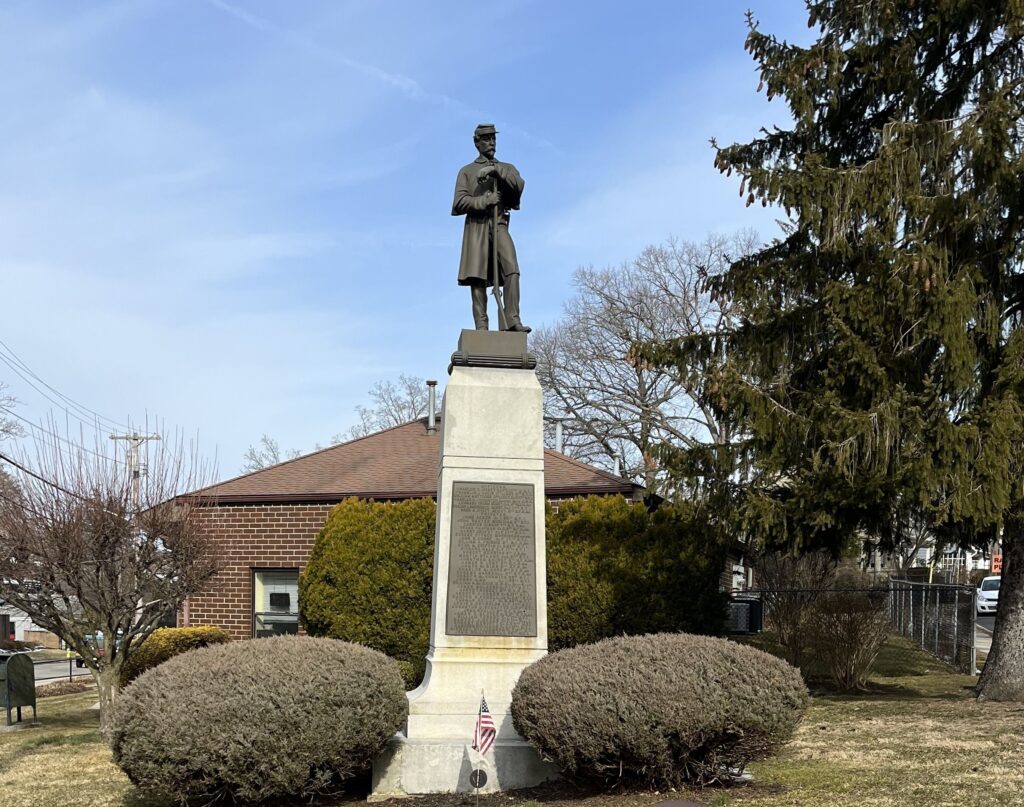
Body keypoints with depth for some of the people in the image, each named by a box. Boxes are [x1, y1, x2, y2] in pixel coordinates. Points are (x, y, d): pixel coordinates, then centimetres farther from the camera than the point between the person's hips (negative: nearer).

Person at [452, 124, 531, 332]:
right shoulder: (467, 171, 18)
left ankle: (513, 320, -29)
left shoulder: (506, 168, 22)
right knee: (477, 277, -10)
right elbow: (459, 203, 4)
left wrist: (495, 170, -13)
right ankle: (481, 327, -15)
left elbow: (519, 185, -2)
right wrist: (485, 201, -9)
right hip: (476, 225, -1)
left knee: (511, 268, -21)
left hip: (499, 224, 1)